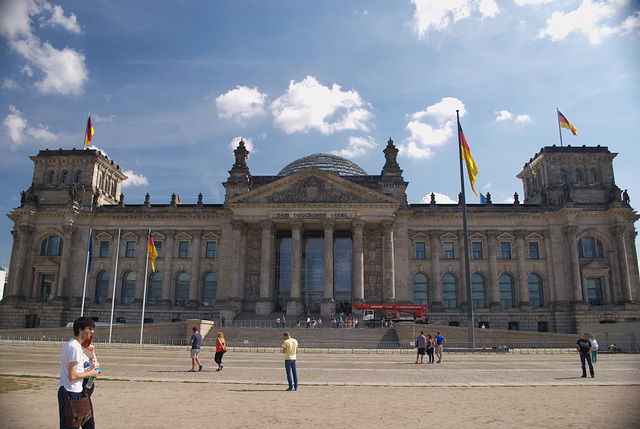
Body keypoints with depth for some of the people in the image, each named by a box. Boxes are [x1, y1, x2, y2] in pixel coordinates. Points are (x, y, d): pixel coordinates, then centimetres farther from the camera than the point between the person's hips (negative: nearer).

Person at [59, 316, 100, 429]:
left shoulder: (68, 345, 14)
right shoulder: (75, 347, -18)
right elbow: (72, 376, -22)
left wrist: (89, 368, 14)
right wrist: (90, 373, -9)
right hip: (72, 394, -10)